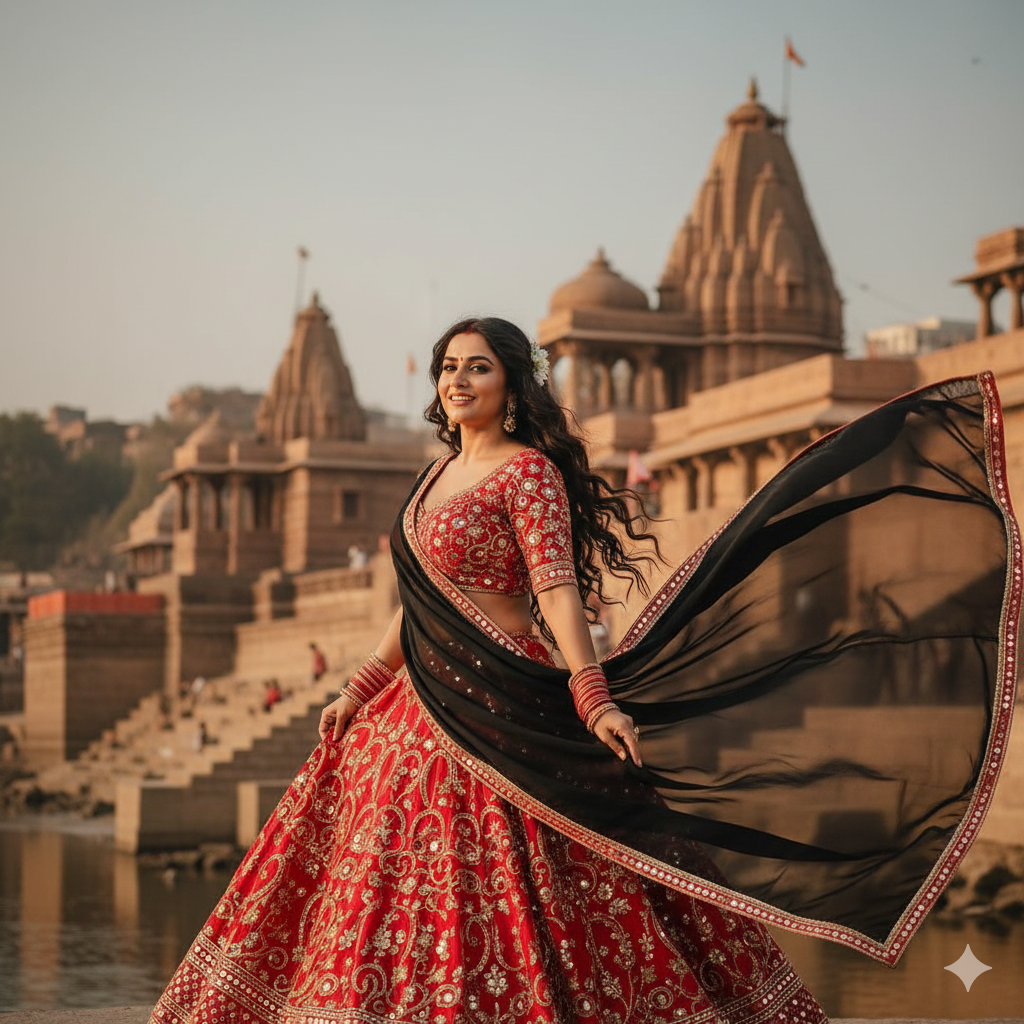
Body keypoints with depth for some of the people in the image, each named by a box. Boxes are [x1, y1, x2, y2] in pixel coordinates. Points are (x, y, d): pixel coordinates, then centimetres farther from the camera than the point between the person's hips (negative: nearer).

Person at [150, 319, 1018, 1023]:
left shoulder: (529, 472, -7)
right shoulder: (440, 475, 17)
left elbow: (556, 583, -19)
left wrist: (589, 692, -30)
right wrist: (360, 689, 21)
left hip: (499, 705, -8)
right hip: (422, 706, 8)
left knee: (499, 891, -8)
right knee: (412, 890, 8)